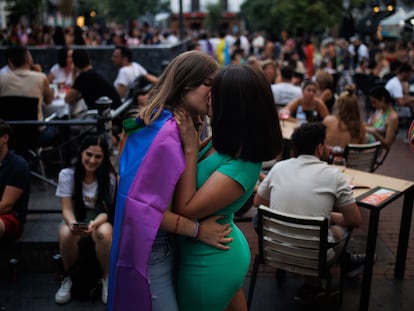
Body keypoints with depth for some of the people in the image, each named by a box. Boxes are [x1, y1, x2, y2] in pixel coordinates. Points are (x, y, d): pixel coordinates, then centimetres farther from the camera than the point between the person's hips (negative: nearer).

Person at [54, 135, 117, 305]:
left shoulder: (110, 177, -10)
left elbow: (106, 211, -11)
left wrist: (94, 223, -34)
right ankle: (69, 278, -7)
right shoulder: (67, 174, -9)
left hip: (100, 220, -1)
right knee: (65, 234, -35)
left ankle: (107, 278, -13)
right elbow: (67, 209, -10)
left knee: (104, 232, -38)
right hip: (76, 219, 1)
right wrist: (72, 223, -34)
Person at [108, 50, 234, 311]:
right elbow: (141, 204, -26)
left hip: (163, 242, 10)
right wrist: (198, 229, -22)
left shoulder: (178, 124, 6)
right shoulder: (168, 133, -25)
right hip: (151, 248, -10)